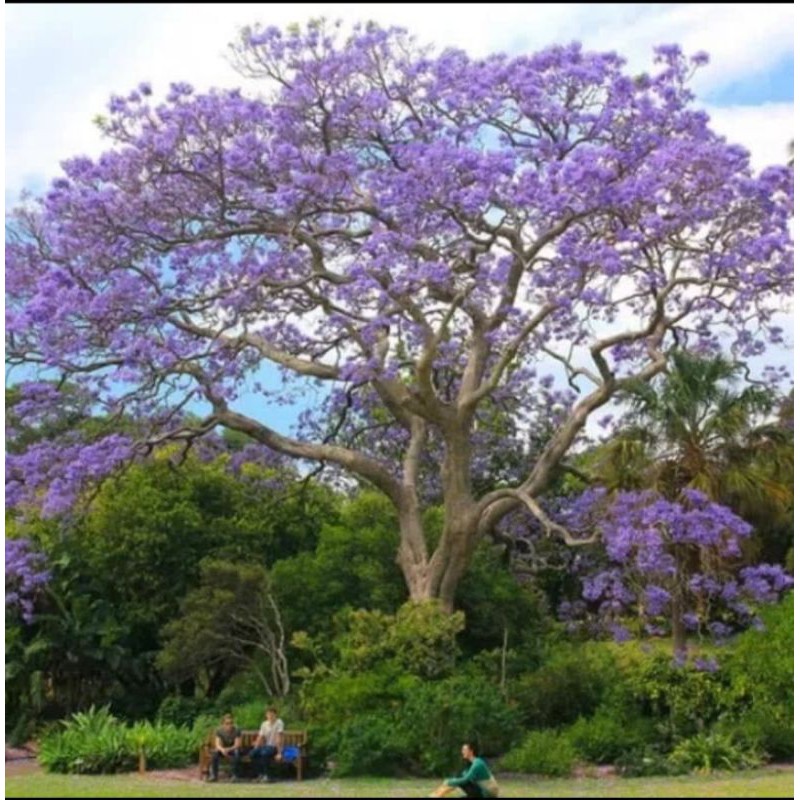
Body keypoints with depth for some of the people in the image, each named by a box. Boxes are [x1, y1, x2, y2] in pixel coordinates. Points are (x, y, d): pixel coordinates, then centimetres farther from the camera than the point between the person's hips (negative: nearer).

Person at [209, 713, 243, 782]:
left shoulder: (237, 731, -16)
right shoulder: (219, 731, -9)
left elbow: (237, 745, -21)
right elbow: (217, 744, -18)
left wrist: (228, 749, -38)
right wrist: (222, 749, -40)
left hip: (233, 749, -3)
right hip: (223, 750, 3)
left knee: (236, 752, -38)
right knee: (215, 752, -30)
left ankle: (235, 775, -30)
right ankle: (214, 775, -23)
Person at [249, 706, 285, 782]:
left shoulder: (279, 723, -9)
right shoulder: (264, 724, 9)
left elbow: (279, 738, -15)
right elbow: (260, 738, 8)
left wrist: (279, 753, -20)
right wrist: (255, 749, -7)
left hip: (275, 747, -5)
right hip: (266, 746, 5)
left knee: (264, 753, -37)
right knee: (252, 753, -23)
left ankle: (266, 775, -22)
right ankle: (261, 773, -7)